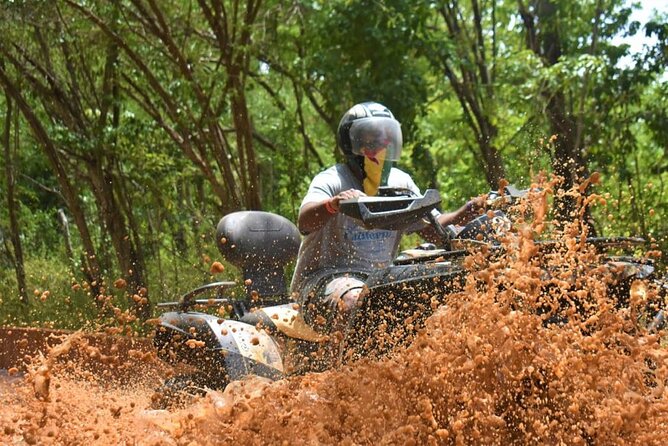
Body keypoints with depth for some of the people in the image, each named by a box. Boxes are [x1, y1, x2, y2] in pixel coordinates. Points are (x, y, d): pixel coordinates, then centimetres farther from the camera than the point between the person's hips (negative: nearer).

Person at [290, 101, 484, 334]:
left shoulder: (400, 182, 11)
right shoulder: (331, 180, -8)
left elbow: (429, 227, 11)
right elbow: (304, 222, -26)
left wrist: (464, 214, -9)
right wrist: (334, 203, -48)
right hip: (324, 278, -6)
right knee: (357, 302, -40)